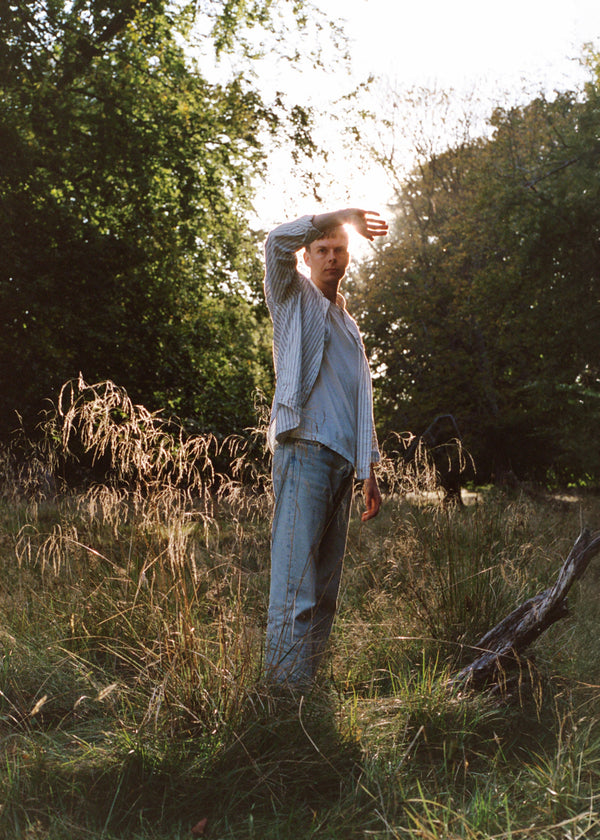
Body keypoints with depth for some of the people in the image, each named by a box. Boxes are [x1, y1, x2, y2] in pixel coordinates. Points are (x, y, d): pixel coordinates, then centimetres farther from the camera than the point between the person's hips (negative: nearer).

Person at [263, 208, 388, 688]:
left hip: (342, 460, 7)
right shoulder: (294, 297, 11)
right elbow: (279, 242, -11)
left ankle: (310, 680, 9)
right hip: (305, 450, -7)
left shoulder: (349, 325, 28)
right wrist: (340, 214, -2)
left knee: (325, 587, 5)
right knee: (296, 584, -13)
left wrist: (370, 471, 20)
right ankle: (286, 686, -12)